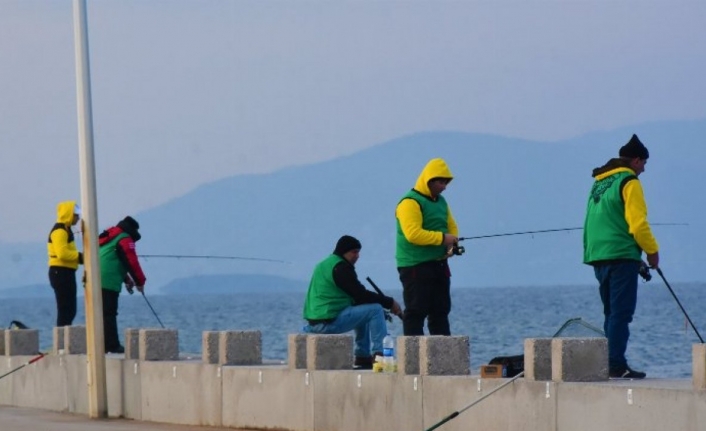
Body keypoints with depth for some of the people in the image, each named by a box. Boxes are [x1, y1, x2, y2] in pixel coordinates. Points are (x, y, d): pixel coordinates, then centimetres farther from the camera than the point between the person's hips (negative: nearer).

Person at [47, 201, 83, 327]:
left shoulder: (65, 230, 20)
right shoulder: (60, 231, -14)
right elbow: (62, 253, -25)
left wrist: (79, 257, 5)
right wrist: (80, 256, -15)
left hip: (66, 273, 11)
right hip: (61, 273, -11)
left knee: (70, 310, 12)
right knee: (65, 309, -11)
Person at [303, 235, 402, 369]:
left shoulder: (325, 264, 22)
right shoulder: (340, 267, -11)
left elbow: (354, 298, 23)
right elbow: (361, 295, -14)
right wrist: (389, 303, -6)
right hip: (328, 322, -10)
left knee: (362, 312, 29)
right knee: (375, 310, -8)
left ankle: (362, 356, 23)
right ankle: (379, 355, -10)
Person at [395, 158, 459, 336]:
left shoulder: (441, 201, 16)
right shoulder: (410, 203, -13)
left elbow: (452, 226, 24)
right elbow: (413, 234, -24)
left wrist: (452, 242, 1)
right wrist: (442, 238, -22)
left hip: (439, 264, 9)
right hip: (415, 266, -9)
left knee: (441, 311, 10)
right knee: (416, 312, -9)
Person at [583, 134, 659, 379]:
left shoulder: (599, 184, 19)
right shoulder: (629, 182, -7)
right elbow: (637, 223, -14)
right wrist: (652, 251, -1)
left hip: (597, 256, 8)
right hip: (621, 256, -8)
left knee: (612, 313, 13)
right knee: (621, 313, -9)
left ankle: (607, 364, 11)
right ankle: (616, 365, -15)